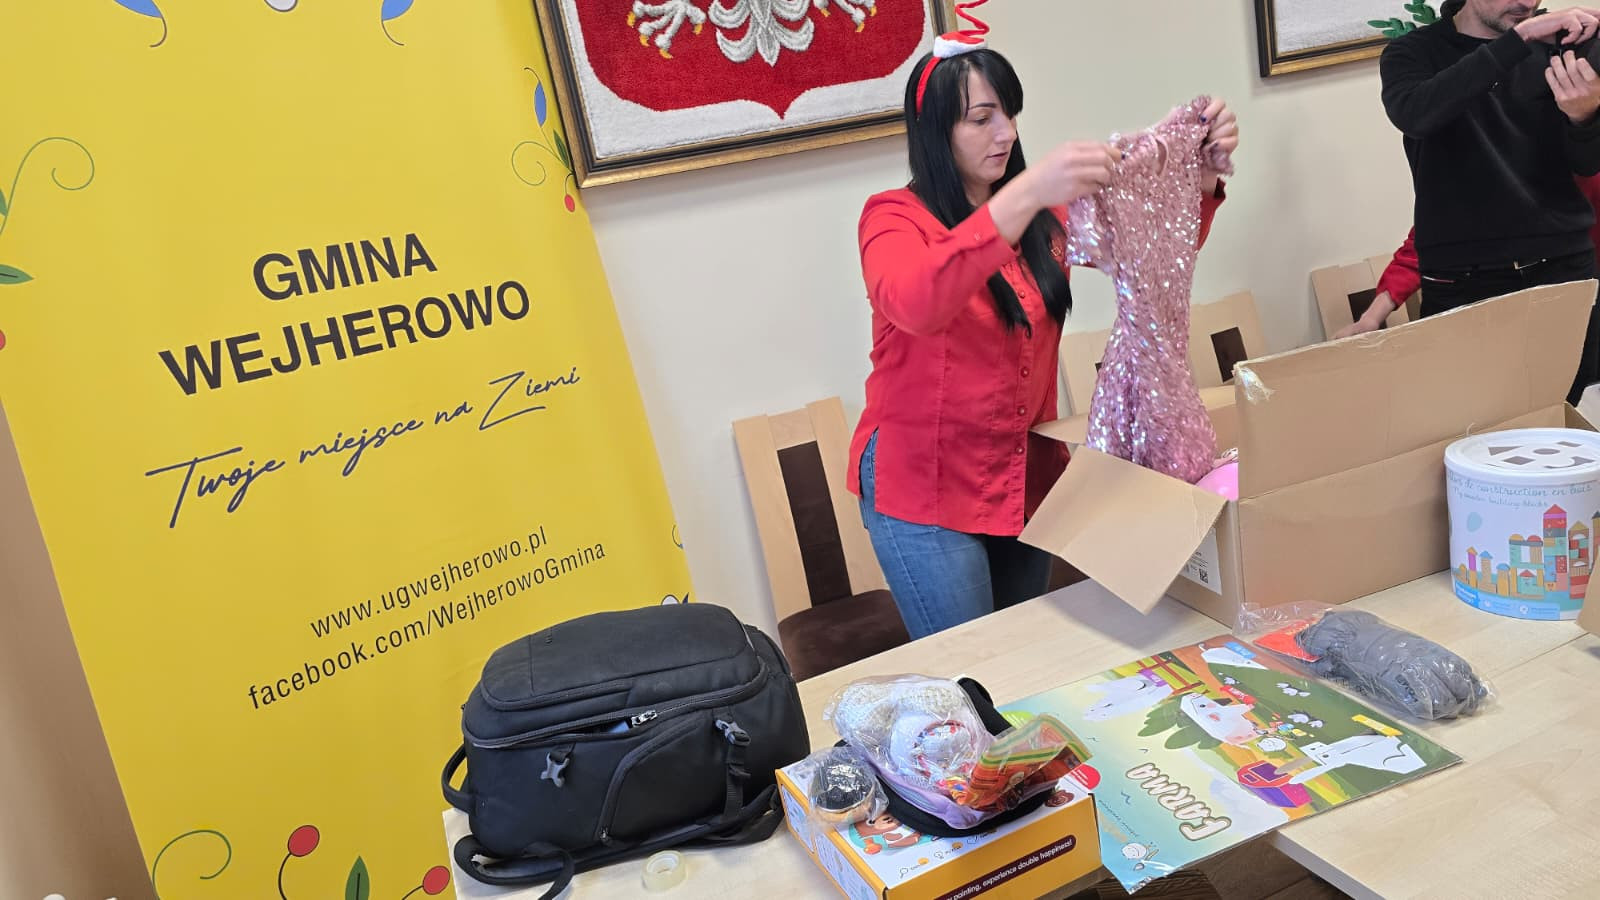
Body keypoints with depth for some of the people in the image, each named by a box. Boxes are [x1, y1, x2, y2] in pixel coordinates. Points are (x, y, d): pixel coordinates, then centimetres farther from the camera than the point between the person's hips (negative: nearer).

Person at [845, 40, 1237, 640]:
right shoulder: (894, 217, -11)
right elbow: (915, 304, -33)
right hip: (925, 486, -5)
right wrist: (1024, 195, -43)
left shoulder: (1042, 215, 5)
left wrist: (1202, 175, -15)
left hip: (1028, 476, 6)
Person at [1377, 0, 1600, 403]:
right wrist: (1520, 38, -29)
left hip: (1563, 269, 3)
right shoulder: (1413, 52, -1)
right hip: (1461, 283, -2)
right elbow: (1413, 114, -25)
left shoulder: (1557, 42, 6)